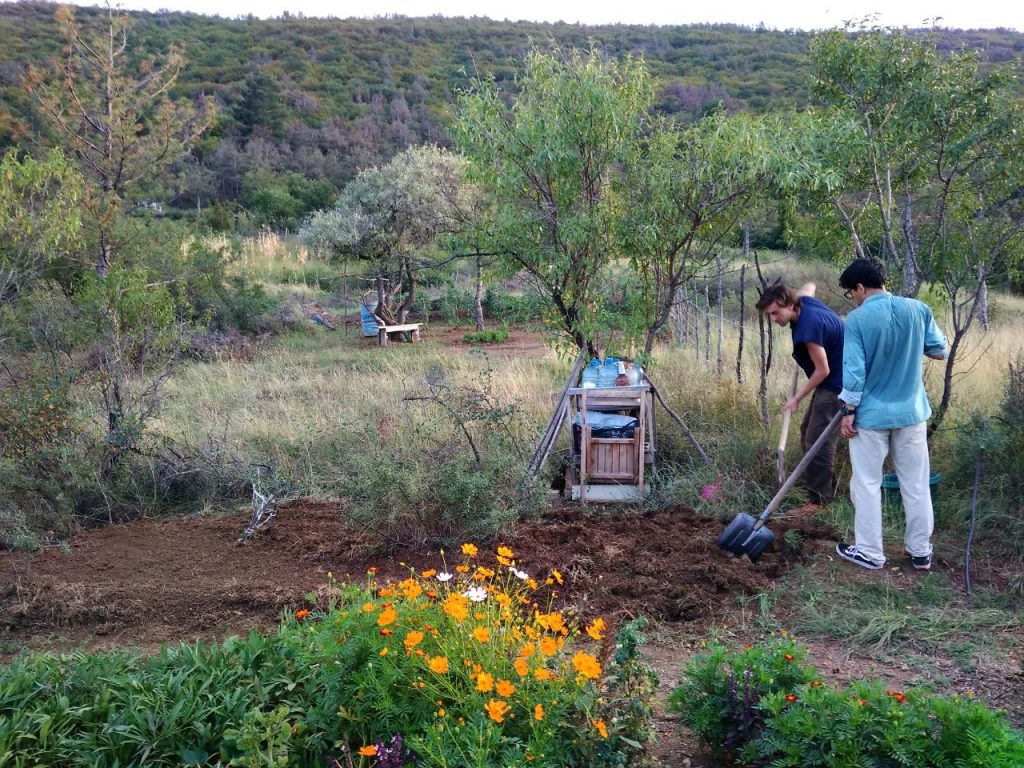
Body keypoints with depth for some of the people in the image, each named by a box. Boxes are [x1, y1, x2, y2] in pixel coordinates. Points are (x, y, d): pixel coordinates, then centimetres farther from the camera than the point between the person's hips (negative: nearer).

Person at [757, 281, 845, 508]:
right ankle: (823, 485, 29)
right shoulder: (804, 300, -3)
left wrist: (797, 398, -16)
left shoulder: (808, 327, -31)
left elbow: (822, 370, -25)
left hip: (836, 384, -11)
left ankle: (819, 500, -10)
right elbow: (809, 286, 23)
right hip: (830, 381, 11)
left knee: (818, 439, -13)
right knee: (809, 431, 18)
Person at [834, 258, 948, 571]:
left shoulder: (857, 319, -15)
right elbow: (939, 351, 6)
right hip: (912, 412, 4)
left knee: (867, 484, 9)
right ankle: (921, 551, 23)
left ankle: (869, 552, 15)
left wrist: (848, 411, -7)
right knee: (916, 484, 13)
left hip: (871, 415, -4)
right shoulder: (919, 309, -4)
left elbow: (854, 371, -16)